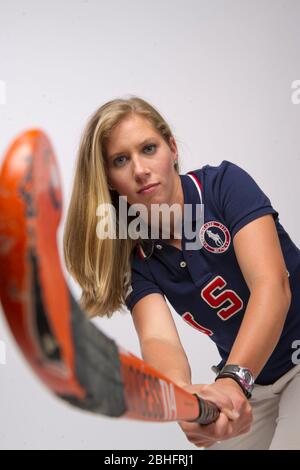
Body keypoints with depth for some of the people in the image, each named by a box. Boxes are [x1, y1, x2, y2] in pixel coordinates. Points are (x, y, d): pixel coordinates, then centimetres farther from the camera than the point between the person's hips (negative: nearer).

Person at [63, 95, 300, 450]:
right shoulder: (136, 259, -7)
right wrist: (183, 394, -46)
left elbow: (271, 284, -27)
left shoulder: (225, 184, -16)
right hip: (252, 383, 4)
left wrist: (232, 380, -42)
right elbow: (157, 338, -23)